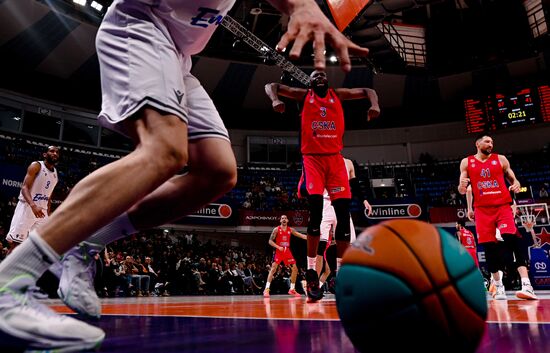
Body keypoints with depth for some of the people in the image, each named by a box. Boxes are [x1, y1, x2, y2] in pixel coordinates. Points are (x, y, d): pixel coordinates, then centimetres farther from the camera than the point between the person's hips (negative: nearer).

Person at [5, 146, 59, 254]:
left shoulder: (55, 173, 16)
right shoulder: (36, 166, -5)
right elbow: (24, 187, -16)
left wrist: (48, 215, 17)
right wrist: (33, 205, -33)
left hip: (42, 211, 7)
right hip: (27, 207, -7)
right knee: (15, 243, -7)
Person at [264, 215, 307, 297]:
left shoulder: (291, 230, 7)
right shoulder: (276, 229, -4)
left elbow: (300, 235, 5)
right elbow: (270, 241, -6)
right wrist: (278, 247, -19)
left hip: (287, 251, 5)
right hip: (279, 251, -5)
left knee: (295, 269, 3)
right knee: (273, 269, -15)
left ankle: (292, 289, 16)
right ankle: (266, 289, -14)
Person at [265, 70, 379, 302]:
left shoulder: (338, 95, 18)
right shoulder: (303, 95, 11)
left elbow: (367, 91, 21)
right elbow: (271, 86, 7)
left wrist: (375, 105, -3)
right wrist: (275, 100, -17)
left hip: (335, 158, 3)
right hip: (312, 158, -3)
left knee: (343, 212, -5)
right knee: (316, 210, -18)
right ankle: (311, 272, -11)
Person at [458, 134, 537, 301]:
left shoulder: (501, 159, 10)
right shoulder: (466, 162, 9)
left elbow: (513, 179, 14)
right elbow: (462, 190, 9)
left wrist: (517, 185, -11)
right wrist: (462, 186, -16)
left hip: (503, 206, 0)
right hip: (482, 210, 1)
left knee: (512, 240, -18)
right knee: (489, 247, 2)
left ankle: (526, 285, -22)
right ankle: (498, 285, 15)